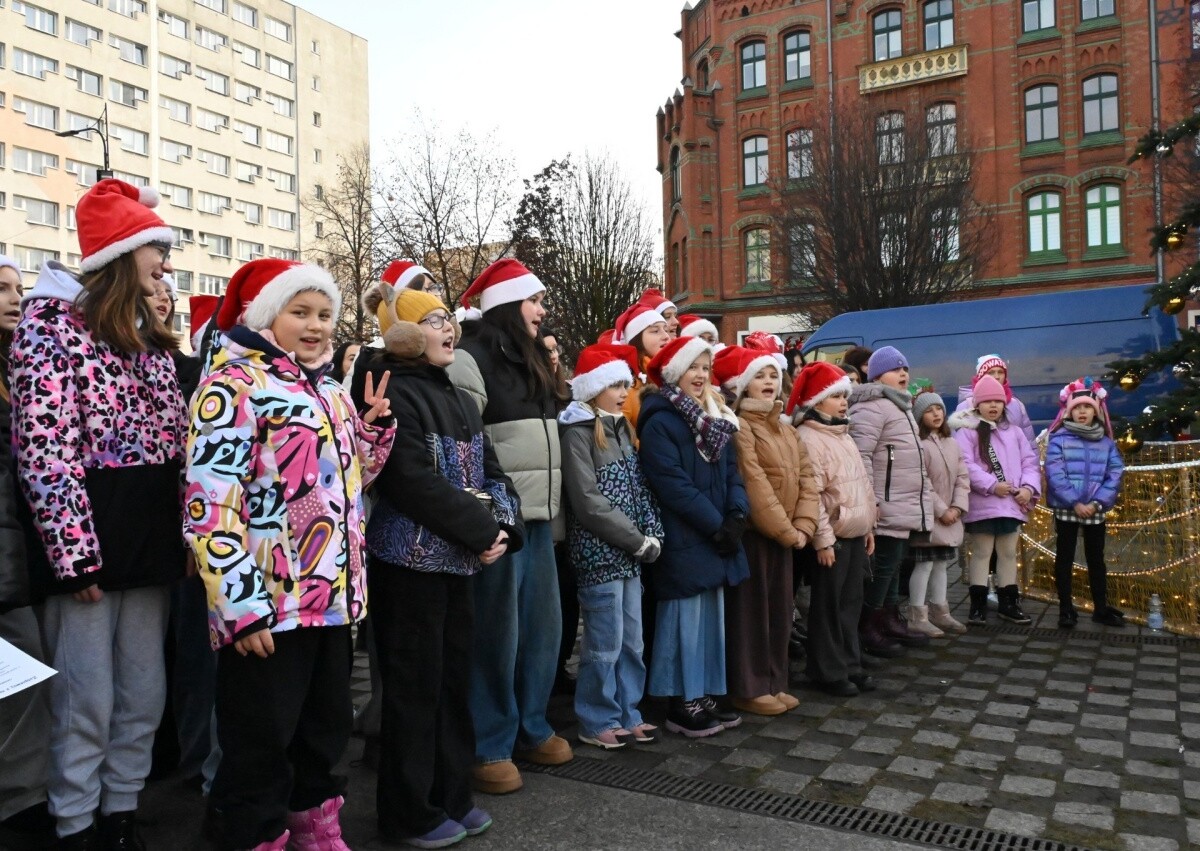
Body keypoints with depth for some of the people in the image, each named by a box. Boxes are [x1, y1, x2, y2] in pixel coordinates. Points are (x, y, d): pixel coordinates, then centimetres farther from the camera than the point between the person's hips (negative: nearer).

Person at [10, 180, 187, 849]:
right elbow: (44, 450, -14)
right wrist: (75, 553, -17)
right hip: (90, 536, -7)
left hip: (153, 539, 7)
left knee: (145, 695, 13)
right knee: (85, 702, 3)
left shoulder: (151, 335, 15)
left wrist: (187, 532, 10)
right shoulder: (52, 320, -7)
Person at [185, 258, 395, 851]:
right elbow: (209, 505, -17)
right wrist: (243, 604, -20)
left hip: (332, 597, 8)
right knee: (261, 744, 5)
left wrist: (373, 427, 7)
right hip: (267, 605, -8)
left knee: (326, 729, 20)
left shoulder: (328, 389, 14)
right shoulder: (234, 384, -10)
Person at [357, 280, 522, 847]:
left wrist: (502, 525, -6)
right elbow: (414, 482, -22)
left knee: (454, 678, 15)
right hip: (411, 560, -8)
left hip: (458, 558, 8)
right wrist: (481, 532, -17)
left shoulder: (455, 397, 14)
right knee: (415, 685, 2)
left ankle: (450, 796, 29)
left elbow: (488, 469, 11)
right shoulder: (394, 394, -13)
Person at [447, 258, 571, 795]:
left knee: (542, 625, 13)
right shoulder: (471, 360, -11)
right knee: (496, 632, -1)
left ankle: (530, 728, 29)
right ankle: (488, 747, 13)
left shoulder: (531, 361, 17)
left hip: (537, 516, 9)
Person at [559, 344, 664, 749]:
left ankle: (626, 714, 26)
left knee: (631, 642, 13)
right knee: (605, 644, 0)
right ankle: (597, 722, 15)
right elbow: (588, 502, -17)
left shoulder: (621, 428, 14)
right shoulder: (577, 431, -11)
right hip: (599, 552, -8)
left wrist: (652, 533, 0)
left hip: (628, 552, 8)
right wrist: (637, 541, -14)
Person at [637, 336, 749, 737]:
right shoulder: (659, 422, -11)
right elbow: (673, 484, -18)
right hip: (684, 539, -8)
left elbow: (732, 471, 11)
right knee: (685, 619, -2)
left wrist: (736, 516, -6)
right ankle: (680, 705, 9)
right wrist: (716, 525, -16)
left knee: (711, 617, 12)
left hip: (716, 537, 8)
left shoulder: (717, 418, 15)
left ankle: (703, 696, 22)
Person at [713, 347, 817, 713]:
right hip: (752, 532, -8)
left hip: (782, 535, 8)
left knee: (779, 611, 13)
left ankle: (774, 684, 25)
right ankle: (748, 689, 11)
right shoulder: (739, 427, -12)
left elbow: (806, 479, 7)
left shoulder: (787, 430, 14)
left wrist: (802, 527, -6)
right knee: (750, 611, 0)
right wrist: (786, 531, -16)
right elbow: (754, 486, -19)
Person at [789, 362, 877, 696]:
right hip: (832, 536, -9)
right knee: (828, 605, 1)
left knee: (851, 602, 14)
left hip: (855, 533, 9)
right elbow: (811, 495, -19)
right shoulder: (809, 438, -15)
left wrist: (869, 526, 17)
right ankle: (829, 671, 11)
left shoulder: (843, 434, 14)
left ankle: (851, 664, 24)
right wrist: (823, 540, -20)